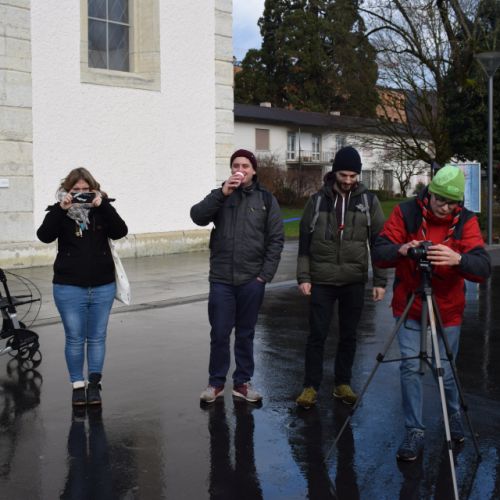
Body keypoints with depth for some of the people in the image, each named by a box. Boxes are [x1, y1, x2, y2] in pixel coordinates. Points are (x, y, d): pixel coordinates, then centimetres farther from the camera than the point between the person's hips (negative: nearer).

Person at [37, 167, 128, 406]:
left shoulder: (101, 210, 2)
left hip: (103, 287, 1)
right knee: (74, 339, 6)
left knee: (97, 338, 9)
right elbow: (44, 236, -16)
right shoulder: (59, 212, -1)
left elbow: (120, 232, -12)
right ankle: (77, 385, 17)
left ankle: (94, 384, 19)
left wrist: (103, 205, -20)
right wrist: (61, 208, -23)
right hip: (69, 288, -1)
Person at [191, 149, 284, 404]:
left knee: (245, 334, 10)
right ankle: (216, 382, 17)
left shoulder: (266, 199, 4)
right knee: (219, 334, 3)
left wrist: (265, 274, -6)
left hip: (252, 280, 0)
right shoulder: (220, 196, 6)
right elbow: (197, 216, -11)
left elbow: (276, 239, 1)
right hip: (221, 279, 0)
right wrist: (222, 193, -21)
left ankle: (242, 382, 21)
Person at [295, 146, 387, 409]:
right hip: (322, 281, -1)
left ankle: (343, 383, 22)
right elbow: (304, 242, 4)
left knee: (349, 335, 9)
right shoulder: (317, 200, 2)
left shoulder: (368, 200, 2)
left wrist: (380, 281, -3)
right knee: (317, 335, 1)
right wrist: (303, 276, -3)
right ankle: (310, 386, 10)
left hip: (354, 281, 1)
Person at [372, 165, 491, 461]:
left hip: (447, 310, 0)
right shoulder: (406, 212, -10)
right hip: (408, 307, 0)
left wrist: (457, 259, -43)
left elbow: (483, 268, -22)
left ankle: (454, 415, 37)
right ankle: (415, 431, 11)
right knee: (410, 366, -4)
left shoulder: (466, 221, -10)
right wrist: (401, 250, -35)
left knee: (445, 370, 7)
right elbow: (379, 253, -13)